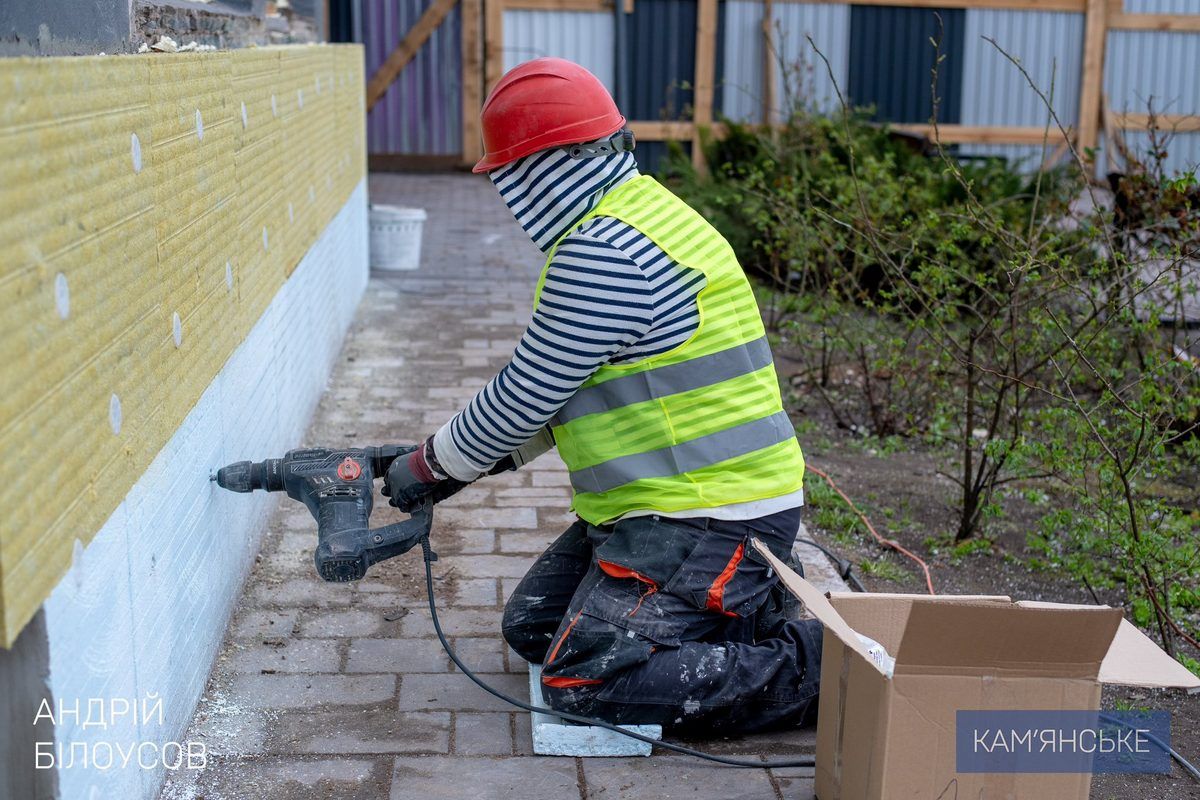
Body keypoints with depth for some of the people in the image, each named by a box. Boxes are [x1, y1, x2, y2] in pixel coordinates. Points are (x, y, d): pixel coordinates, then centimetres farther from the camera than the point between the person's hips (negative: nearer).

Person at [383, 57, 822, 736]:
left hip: (708, 517, -10)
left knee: (582, 678, -16)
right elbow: (561, 386, 21)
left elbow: (526, 395, -15)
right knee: (532, 626, 14)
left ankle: (818, 661, -8)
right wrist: (488, 457, 20)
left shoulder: (603, 255, -22)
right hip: (661, 503, 10)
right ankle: (744, 595, 16)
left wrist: (431, 466, 0)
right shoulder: (642, 211, 13)